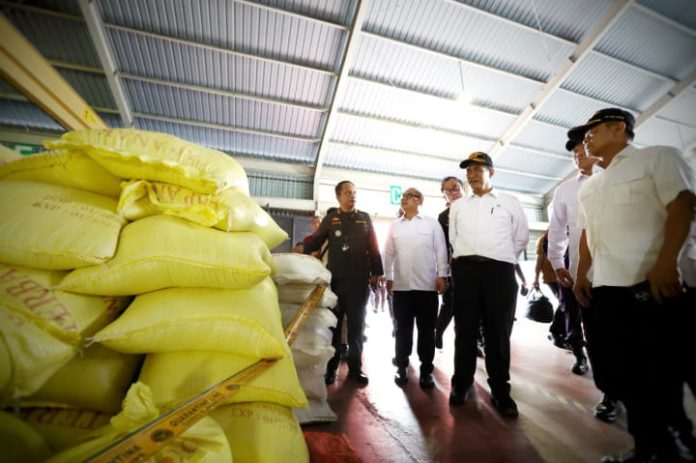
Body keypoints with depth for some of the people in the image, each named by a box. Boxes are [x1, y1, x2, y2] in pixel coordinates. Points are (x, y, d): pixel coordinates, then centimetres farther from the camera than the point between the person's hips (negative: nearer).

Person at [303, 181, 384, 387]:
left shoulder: (365, 218, 11)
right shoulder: (330, 219, 8)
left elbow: (373, 247, 8)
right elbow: (317, 242, -1)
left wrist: (376, 272, 3)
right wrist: (302, 248, -20)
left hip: (359, 279, 1)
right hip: (335, 278, 0)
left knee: (356, 324, 8)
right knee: (333, 323, 6)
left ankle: (355, 368, 20)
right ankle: (331, 367, 20)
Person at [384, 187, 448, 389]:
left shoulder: (432, 223, 4)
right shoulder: (395, 225, 10)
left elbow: (441, 250, 1)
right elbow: (389, 253, 9)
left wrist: (442, 275, -5)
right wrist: (388, 277, 6)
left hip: (427, 285, -2)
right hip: (401, 286, 2)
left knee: (426, 330, 8)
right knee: (403, 328, 11)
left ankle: (426, 370, 22)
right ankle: (401, 367, 25)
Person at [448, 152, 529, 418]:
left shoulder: (509, 202, 10)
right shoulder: (457, 206, 16)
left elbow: (522, 237, 14)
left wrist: (503, 258, 12)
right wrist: (464, 258, 13)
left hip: (499, 270, -1)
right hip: (465, 269, 2)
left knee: (498, 333, 5)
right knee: (465, 330, 7)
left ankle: (500, 390, 20)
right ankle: (462, 384, 21)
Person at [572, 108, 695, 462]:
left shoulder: (658, 157, 5)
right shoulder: (588, 186, 20)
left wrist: (666, 263, -20)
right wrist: (581, 274, 11)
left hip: (651, 283, -6)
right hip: (604, 288, 6)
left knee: (664, 371, 2)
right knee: (623, 371, 11)